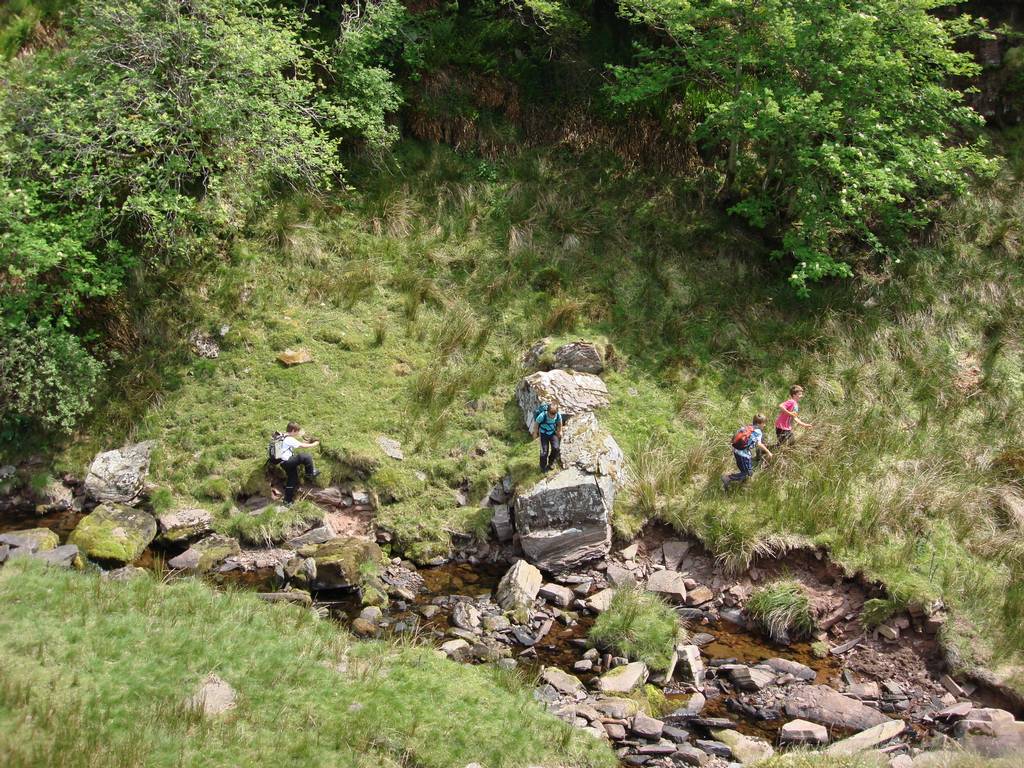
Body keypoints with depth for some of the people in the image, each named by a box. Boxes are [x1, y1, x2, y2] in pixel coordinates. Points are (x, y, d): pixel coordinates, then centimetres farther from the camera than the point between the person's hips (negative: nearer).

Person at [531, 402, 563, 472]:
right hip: (544, 433, -3)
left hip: (553, 433, 3)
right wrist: (535, 433, 1)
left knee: (556, 448, -10)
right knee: (544, 450, -8)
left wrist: (560, 431, 14)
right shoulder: (542, 416, -33)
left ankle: (551, 463, 20)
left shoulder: (558, 415, -23)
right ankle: (543, 467, 18)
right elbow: (536, 423, -13)